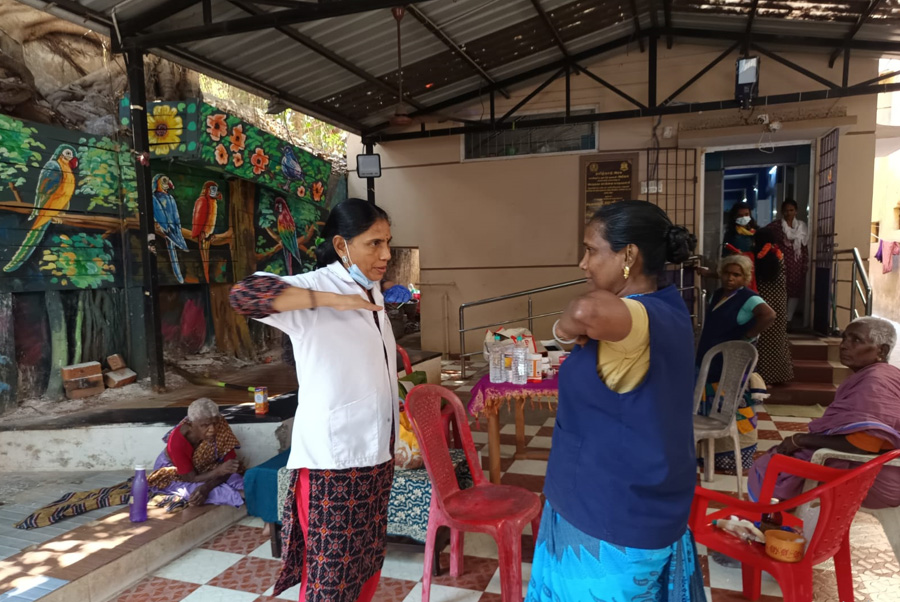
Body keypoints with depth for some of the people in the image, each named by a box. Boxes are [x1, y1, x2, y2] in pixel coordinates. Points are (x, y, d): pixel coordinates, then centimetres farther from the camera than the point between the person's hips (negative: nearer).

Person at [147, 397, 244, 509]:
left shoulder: (221, 429, -26)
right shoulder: (177, 441, -33)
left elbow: (230, 466, -23)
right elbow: (191, 479, -28)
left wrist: (206, 488, -39)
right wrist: (219, 470, -45)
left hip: (203, 471, 3)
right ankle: (240, 495, -39)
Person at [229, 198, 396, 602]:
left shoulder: (371, 290, 9)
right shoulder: (315, 287, -14)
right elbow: (243, 295, -32)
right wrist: (332, 299, -34)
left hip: (376, 451, 8)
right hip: (333, 458, -8)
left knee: (367, 558, 20)